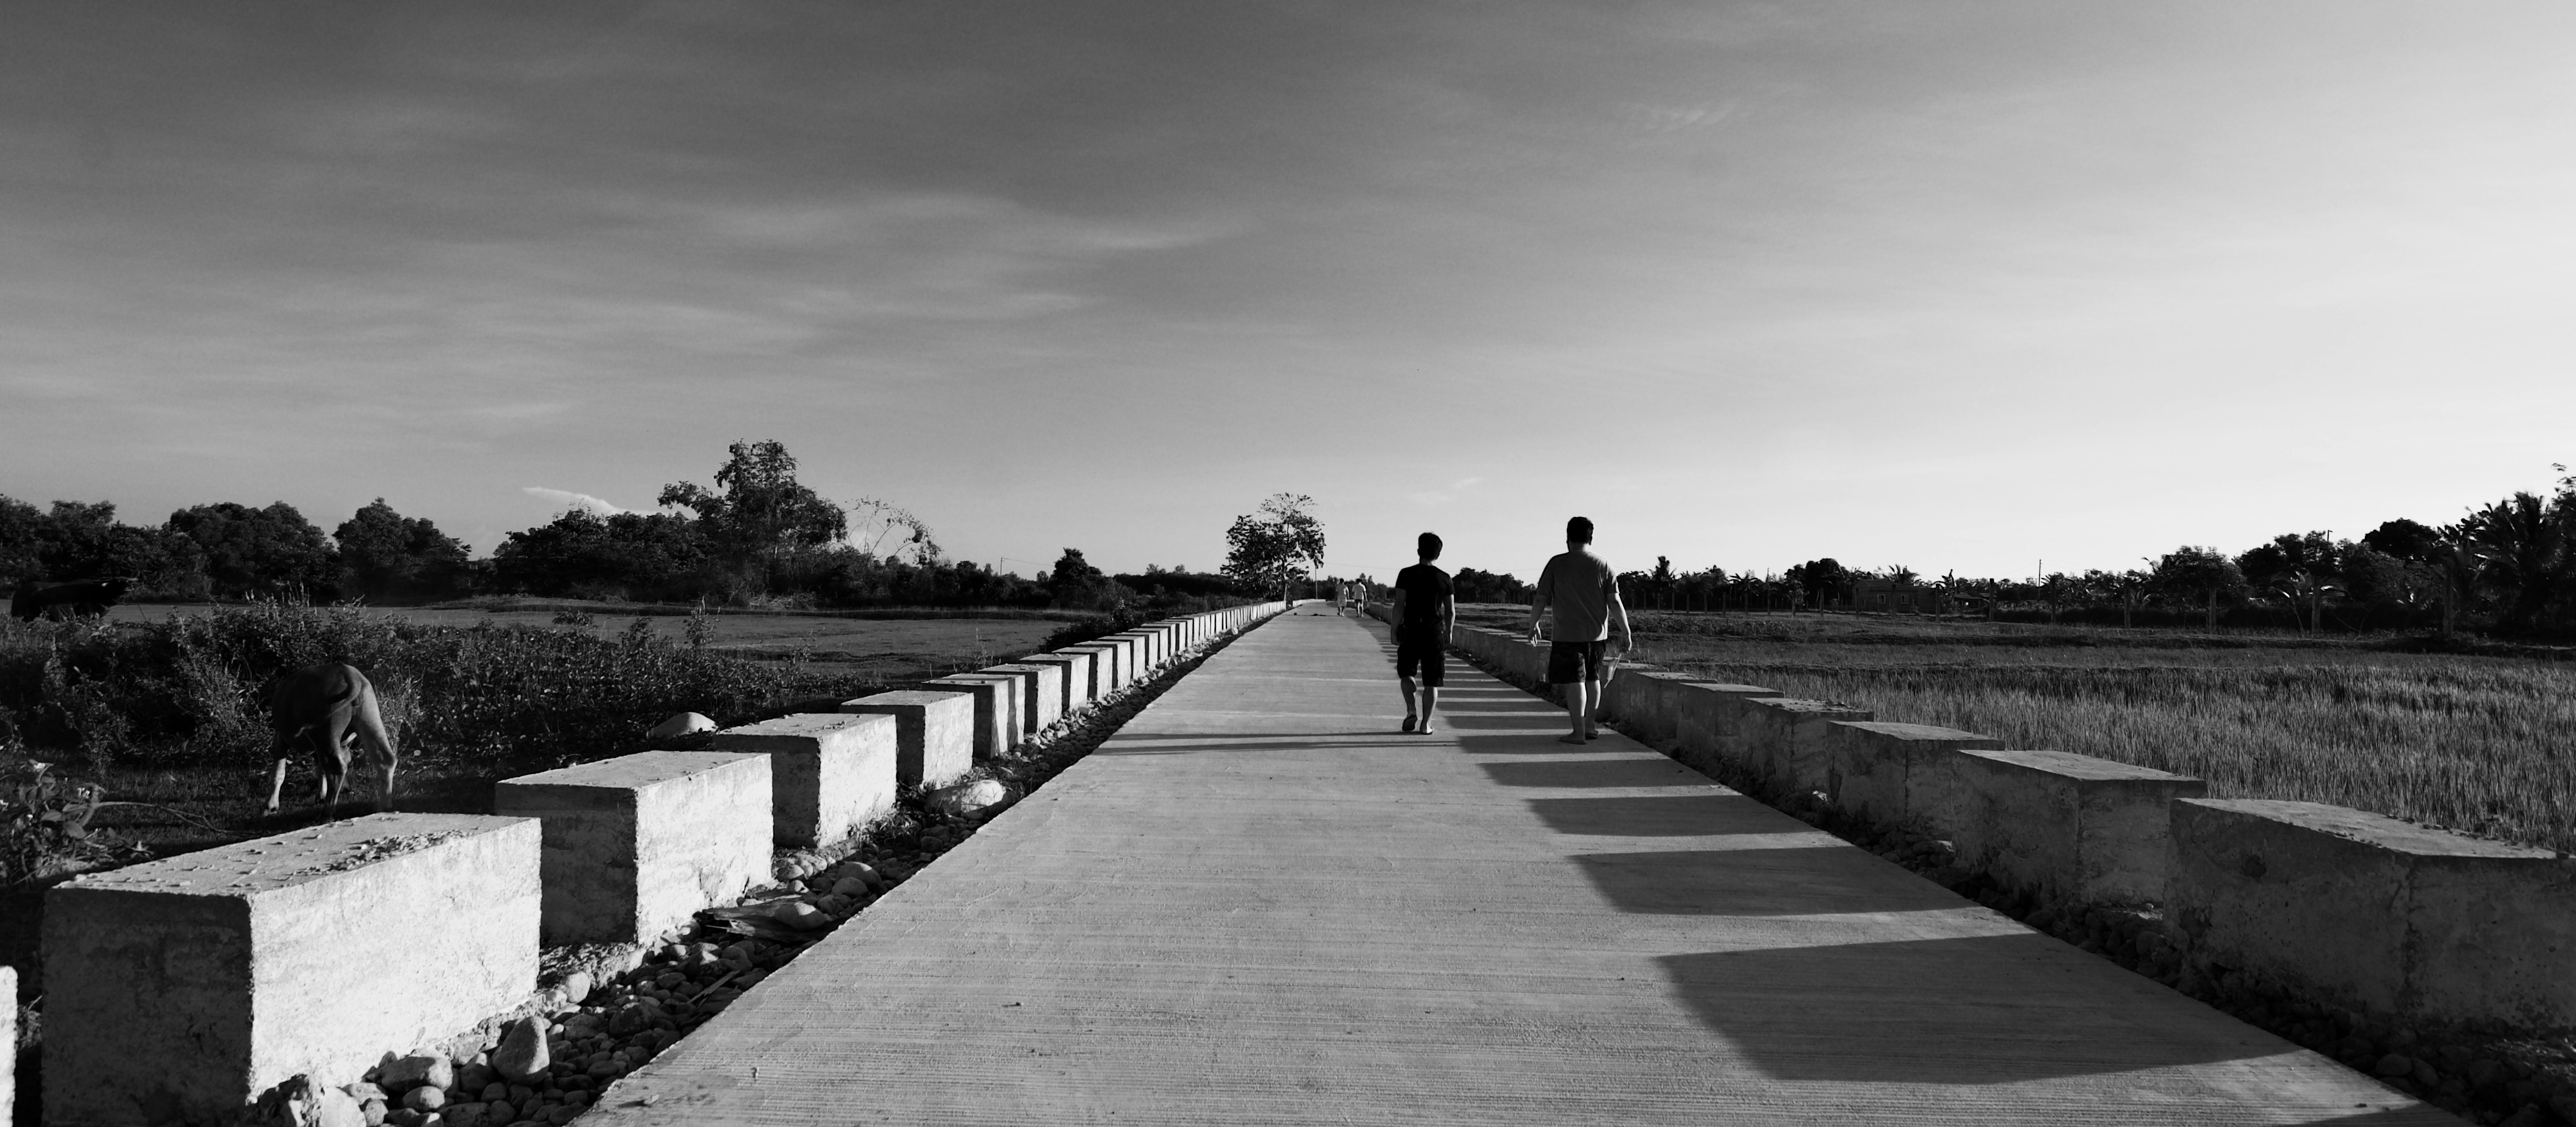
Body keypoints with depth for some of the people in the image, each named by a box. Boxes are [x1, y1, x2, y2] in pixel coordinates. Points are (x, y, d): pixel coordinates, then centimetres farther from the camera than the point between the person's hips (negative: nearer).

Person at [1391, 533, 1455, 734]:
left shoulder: (1407, 574, -4)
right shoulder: (1444, 578, 2)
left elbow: (1399, 605, -8)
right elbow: (1451, 611, 3)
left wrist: (1395, 630, 0)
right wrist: (1448, 633, 15)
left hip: (1411, 630, -1)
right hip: (1436, 632, 1)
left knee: (1406, 672, 16)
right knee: (1431, 681, 6)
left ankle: (1411, 710, -3)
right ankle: (1426, 723, 4)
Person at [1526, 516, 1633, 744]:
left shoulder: (1557, 564, -5)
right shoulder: (1603, 565, 1)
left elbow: (1541, 599, -1)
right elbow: (1615, 601, -3)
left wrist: (1533, 625, 13)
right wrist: (1626, 632, 3)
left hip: (1568, 635, -3)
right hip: (1597, 634, 4)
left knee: (1574, 681, -2)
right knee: (1592, 679, 17)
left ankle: (1579, 732, -4)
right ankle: (1588, 725, 24)